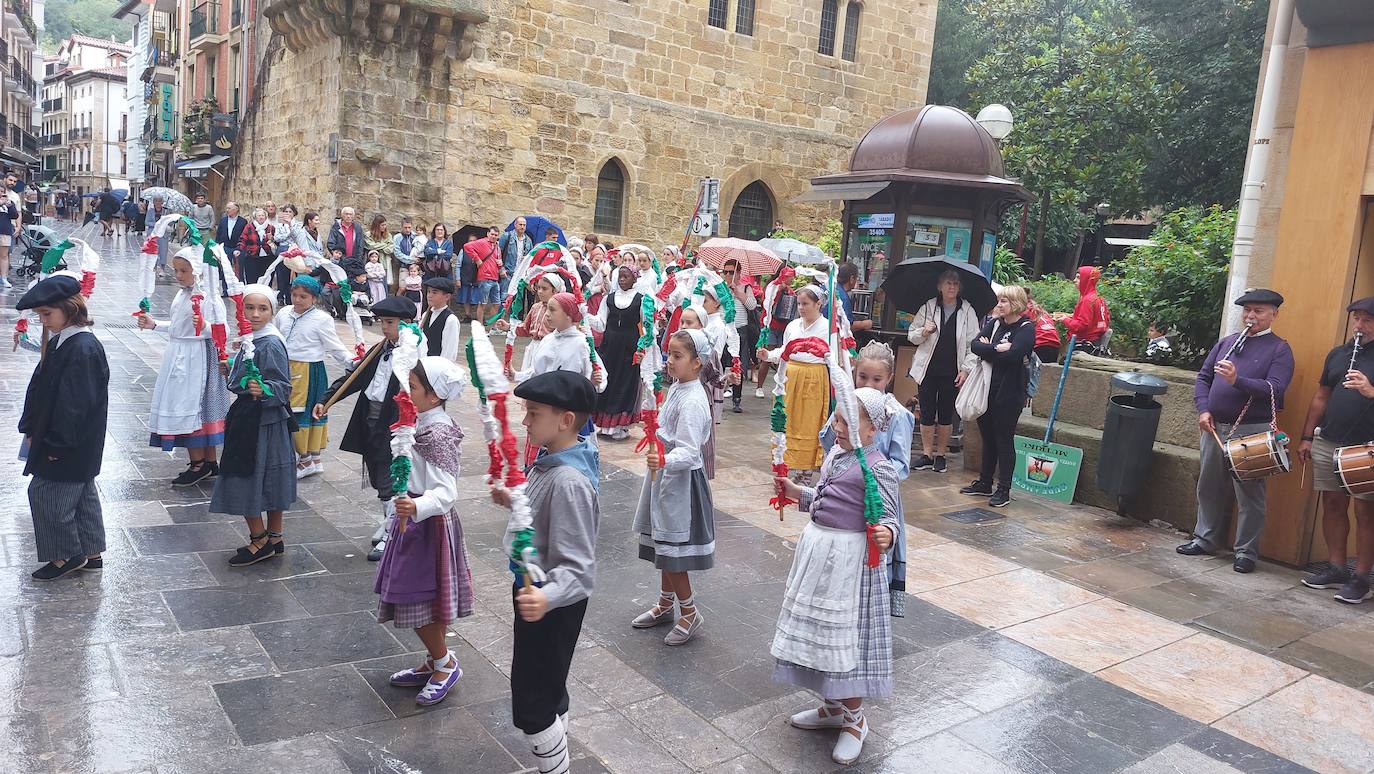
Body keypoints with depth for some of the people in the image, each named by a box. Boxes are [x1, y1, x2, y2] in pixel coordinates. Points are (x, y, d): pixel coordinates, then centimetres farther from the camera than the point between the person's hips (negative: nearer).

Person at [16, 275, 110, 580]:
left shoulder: (84, 348, -23)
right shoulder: (60, 341, 7)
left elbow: (76, 404, -23)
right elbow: (40, 386, 12)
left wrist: (56, 443, -18)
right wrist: (31, 428, 7)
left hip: (71, 447, -9)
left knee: (45, 492, 0)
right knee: (82, 493, 16)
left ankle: (65, 555, 13)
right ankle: (90, 553, 27)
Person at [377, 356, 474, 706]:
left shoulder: (438, 434, -24)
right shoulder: (423, 423, 5)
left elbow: (446, 492, -30)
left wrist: (417, 507, -48)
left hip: (428, 524, -10)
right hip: (416, 519, 10)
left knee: (419, 601, 0)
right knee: (423, 599, 18)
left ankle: (444, 662, 17)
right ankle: (435, 662, 31)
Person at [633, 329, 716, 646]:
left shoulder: (693, 401, -23)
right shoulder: (677, 388, 6)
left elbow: (688, 452, -29)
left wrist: (664, 460, -46)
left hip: (680, 480, -9)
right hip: (664, 476, 9)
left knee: (671, 551, 0)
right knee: (662, 546, 19)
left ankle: (690, 613, 16)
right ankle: (665, 605, 35)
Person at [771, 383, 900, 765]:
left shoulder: (877, 468, -19)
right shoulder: (836, 454, 6)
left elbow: (887, 518, -22)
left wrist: (885, 536, -42)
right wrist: (795, 492, 20)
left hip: (849, 561, -9)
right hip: (819, 549, 9)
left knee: (846, 637, 1)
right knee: (820, 632, 19)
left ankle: (854, 719, 21)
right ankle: (832, 707, 37)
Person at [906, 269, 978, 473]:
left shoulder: (967, 311, 1)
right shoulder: (928, 307, 3)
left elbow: (973, 343, 1)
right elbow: (911, 335, 7)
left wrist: (965, 369, -6)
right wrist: (924, 332, -14)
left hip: (951, 371, -1)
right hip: (928, 369, 1)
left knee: (946, 414, 7)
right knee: (926, 412, 3)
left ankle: (941, 455, 18)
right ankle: (926, 455, 14)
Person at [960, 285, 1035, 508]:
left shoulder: (1026, 328, -8)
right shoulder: (994, 323, 11)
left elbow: (1012, 356, -22)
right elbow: (974, 345, -2)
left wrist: (987, 348, -9)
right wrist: (998, 349, -15)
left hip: (1009, 392, -6)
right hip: (987, 388, 6)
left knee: (1004, 440, 0)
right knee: (987, 437, 14)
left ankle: (1003, 490, 8)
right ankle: (985, 483, 26)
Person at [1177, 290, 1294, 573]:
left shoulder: (1279, 349, 0)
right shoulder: (1226, 342, 16)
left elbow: (1275, 389, -14)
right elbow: (1203, 377, 14)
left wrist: (1237, 380, -27)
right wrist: (1203, 409, -1)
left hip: (1252, 432, -5)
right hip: (1214, 427, 5)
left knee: (1249, 494, -1)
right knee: (1209, 487, 13)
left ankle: (1246, 551, 9)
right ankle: (1205, 539, 26)